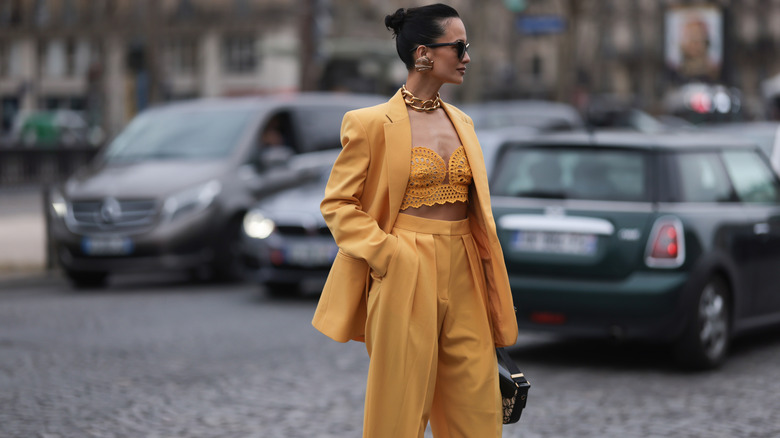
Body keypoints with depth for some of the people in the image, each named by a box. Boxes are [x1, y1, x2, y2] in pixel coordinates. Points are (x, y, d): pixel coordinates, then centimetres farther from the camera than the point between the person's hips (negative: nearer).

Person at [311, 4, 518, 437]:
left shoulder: (462, 122, 13)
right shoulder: (371, 123, -6)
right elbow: (337, 204, -4)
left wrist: (489, 276, 12)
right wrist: (386, 254, -13)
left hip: (464, 274, 6)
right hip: (405, 278, -6)